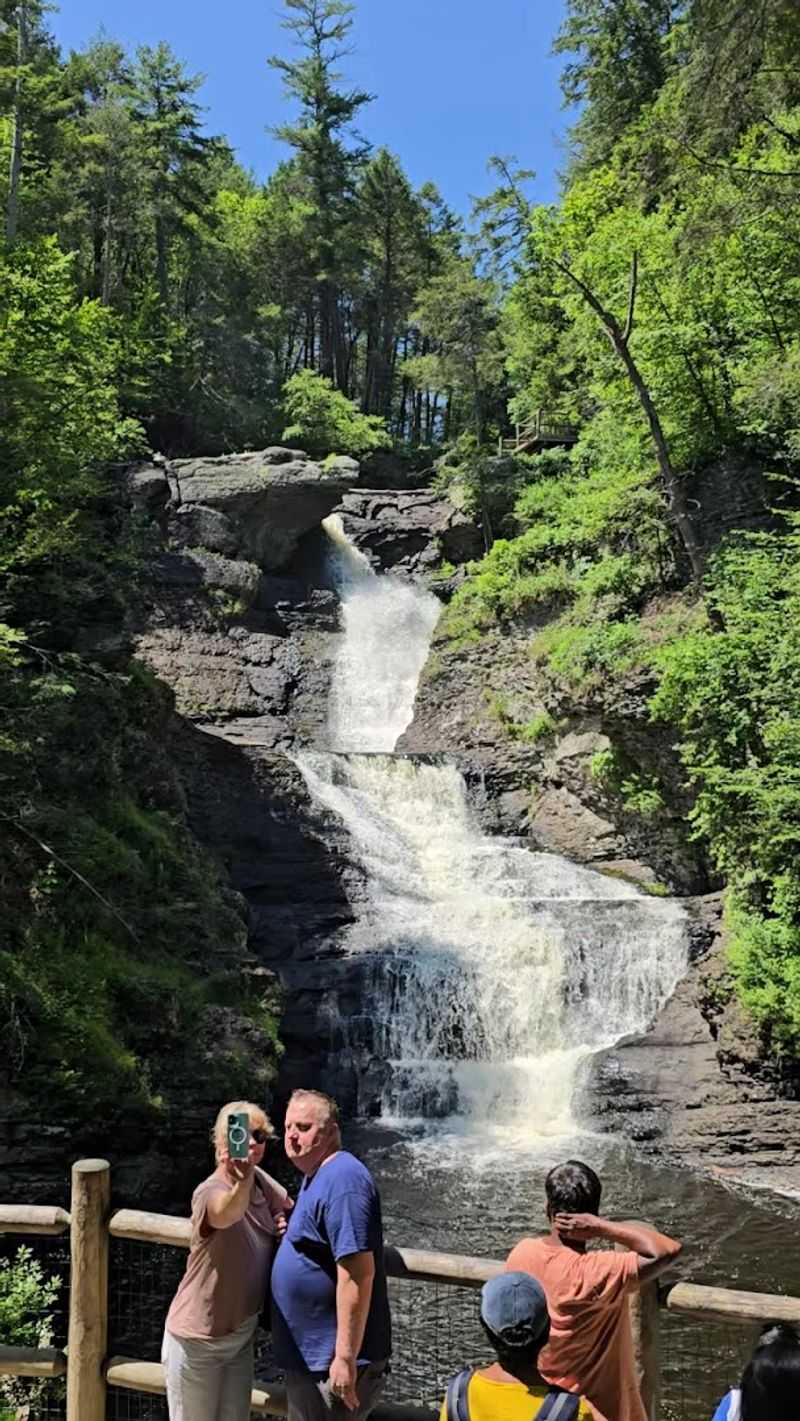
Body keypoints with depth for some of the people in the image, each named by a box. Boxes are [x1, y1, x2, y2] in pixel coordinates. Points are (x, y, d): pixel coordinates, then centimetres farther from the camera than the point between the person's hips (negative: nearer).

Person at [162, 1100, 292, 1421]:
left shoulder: (262, 1182, -5)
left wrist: (289, 1226, -8)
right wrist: (242, 1183, -73)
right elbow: (225, 1214, -52)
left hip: (241, 1336, 7)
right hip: (198, 1340, -6)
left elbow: (289, 1210, 16)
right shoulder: (209, 1191, -27)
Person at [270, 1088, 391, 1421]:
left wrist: (345, 1358, -27)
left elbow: (358, 1272, -27)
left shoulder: (342, 1179, -21)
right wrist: (288, 1228, 5)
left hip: (330, 1363, -10)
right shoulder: (315, 1176, 10)